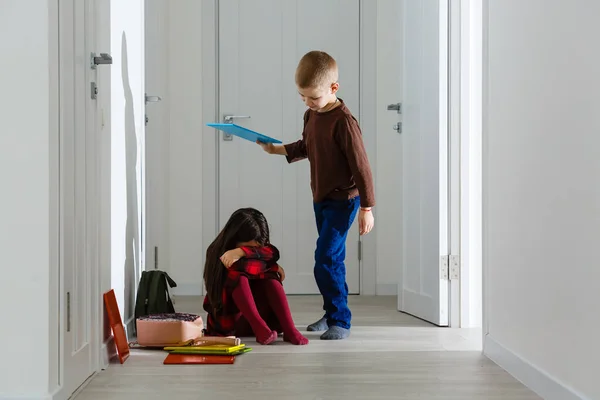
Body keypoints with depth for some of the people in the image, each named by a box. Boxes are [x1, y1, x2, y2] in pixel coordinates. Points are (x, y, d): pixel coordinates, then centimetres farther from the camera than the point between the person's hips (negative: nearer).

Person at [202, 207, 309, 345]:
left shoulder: (249, 249, 3)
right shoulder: (217, 252, -10)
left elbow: (273, 253, -19)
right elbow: (244, 267, -24)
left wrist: (241, 252, -31)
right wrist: (271, 266, -17)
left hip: (258, 313, 4)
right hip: (228, 319, -4)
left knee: (270, 275, -20)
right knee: (237, 272, -27)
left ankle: (289, 329, -32)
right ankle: (260, 329, -39)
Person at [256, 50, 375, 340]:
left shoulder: (343, 121, -21)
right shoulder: (311, 115, 5)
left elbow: (361, 166, -19)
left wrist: (367, 208, -18)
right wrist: (277, 150, 10)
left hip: (343, 200, -8)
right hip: (321, 198, 8)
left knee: (325, 260, -15)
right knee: (332, 259, 16)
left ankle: (340, 321, -7)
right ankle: (333, 314, 27)